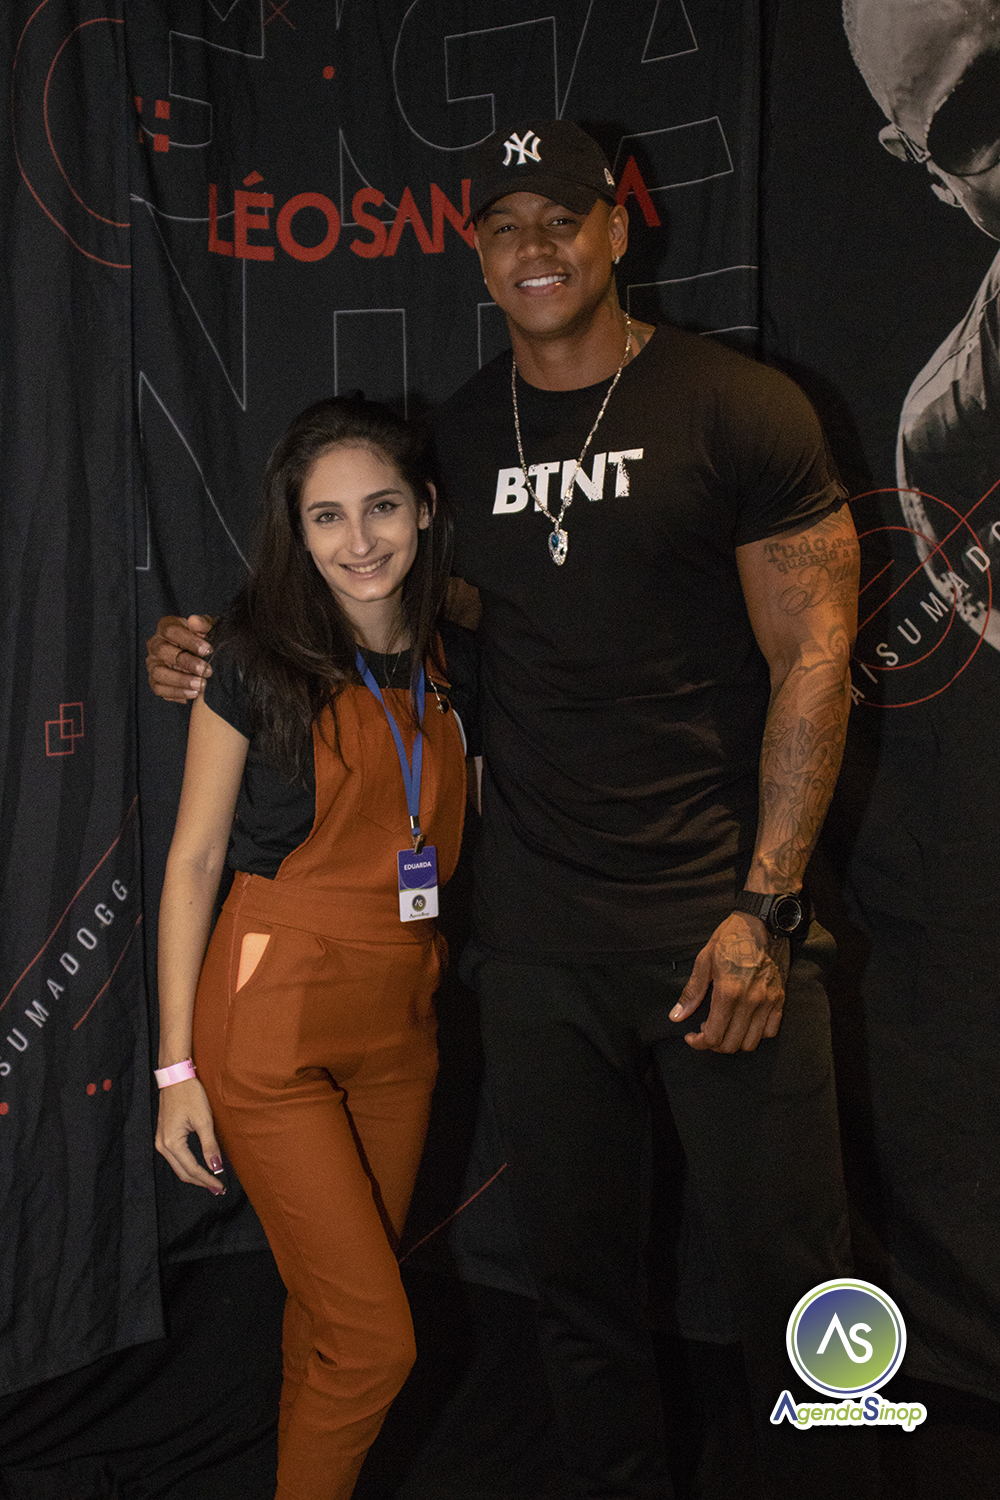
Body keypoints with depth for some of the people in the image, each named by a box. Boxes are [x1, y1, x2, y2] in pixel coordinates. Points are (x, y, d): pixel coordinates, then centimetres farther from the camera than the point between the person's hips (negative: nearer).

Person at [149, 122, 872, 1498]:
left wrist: (764, 907, -13)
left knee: (785, 1272, 4)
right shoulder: (459, 437, 9)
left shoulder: (737, 407, -4)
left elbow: (813, 658, -7)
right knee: (579, 1276, 15)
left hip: (719, 908, -3)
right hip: (536, 928, 4)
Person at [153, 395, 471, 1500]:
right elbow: (193, 859, -7)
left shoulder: (444, 660, 7)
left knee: (333, 1309, 16)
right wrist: (177, 1066, -8)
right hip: (274, 1017, -5)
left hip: (400, 1017, 5)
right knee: (376, 1337, -3)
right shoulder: (257, 657, -8)